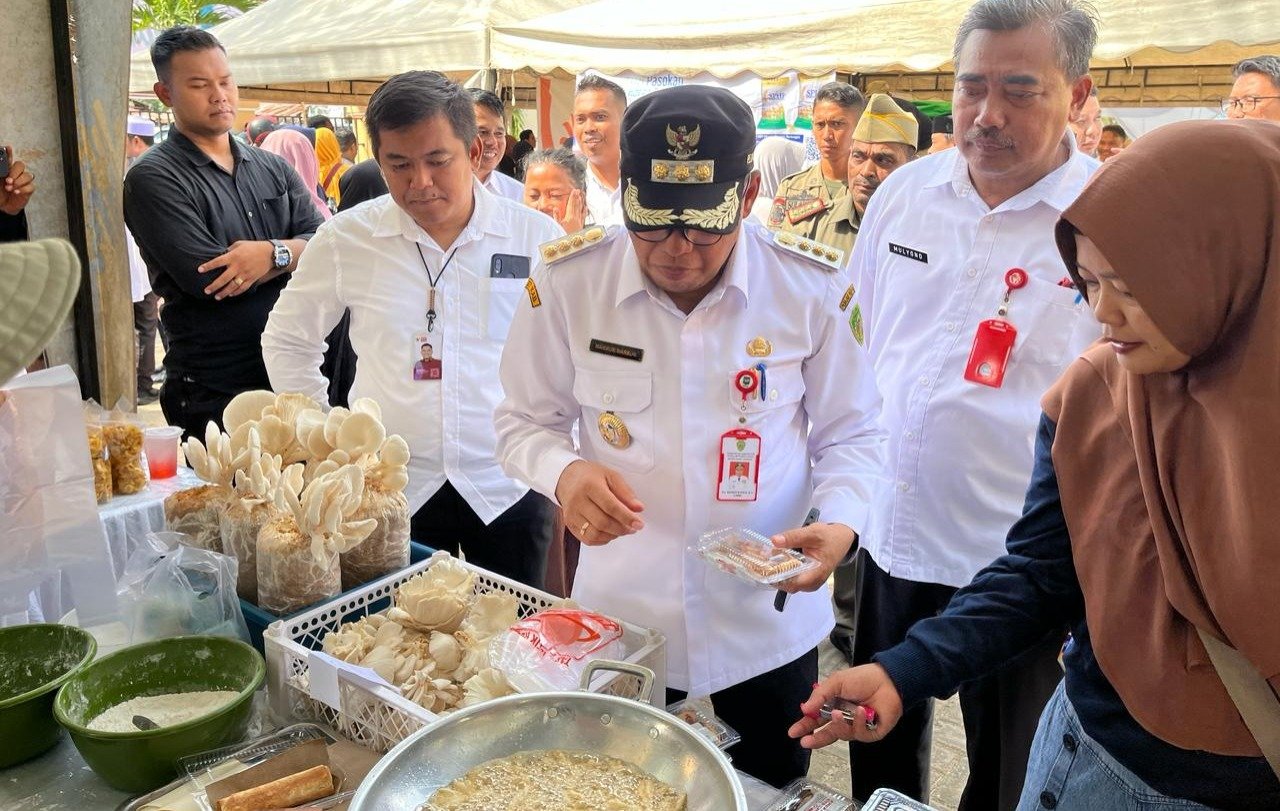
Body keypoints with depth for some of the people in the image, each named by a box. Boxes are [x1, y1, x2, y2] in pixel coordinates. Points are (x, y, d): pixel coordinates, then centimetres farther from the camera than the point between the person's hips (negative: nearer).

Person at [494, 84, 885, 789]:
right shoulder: (567, 287, -12)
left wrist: (839, 523, -19)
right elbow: (523, 423, -1)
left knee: (771, 788, 22)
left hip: (767, 624, 0)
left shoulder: (812, 290, -11)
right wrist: (564, 472, -22)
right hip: (619, 615, 0)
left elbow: (849, 434, 0)